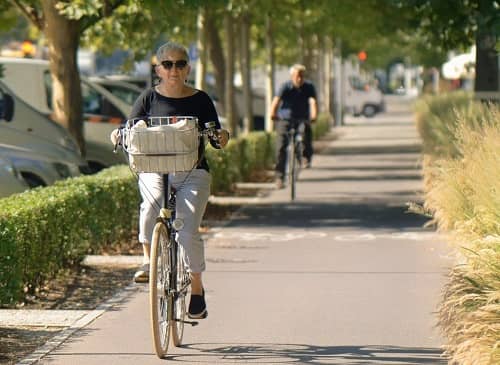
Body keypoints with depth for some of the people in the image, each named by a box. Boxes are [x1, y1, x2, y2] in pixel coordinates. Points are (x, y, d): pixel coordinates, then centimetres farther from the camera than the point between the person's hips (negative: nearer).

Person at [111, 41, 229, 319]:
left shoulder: (200, 100, 5)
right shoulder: (150, 98, 6)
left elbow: (215, 138, 5)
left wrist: (222, 138, -18)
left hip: (193, 173, 0)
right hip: (155, 170, 0)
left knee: (189, 231, -13)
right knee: (152, 205, -33)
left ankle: (197, 290, 4)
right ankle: (149, 260, -13)